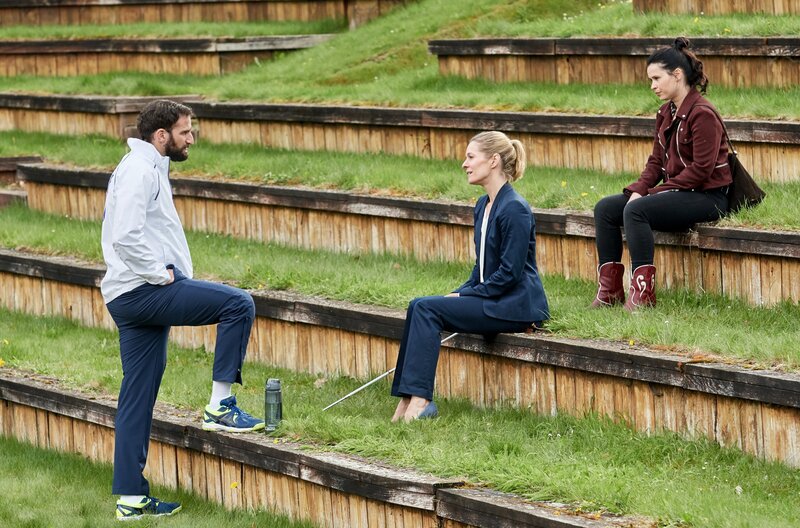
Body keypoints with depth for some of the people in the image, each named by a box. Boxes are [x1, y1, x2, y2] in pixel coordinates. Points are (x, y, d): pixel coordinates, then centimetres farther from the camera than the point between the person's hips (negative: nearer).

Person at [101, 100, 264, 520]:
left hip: (134, 296, 11)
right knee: (238, 304, -16)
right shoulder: (139, 170, -12)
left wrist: (166, 274, 16)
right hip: (142, 291, -11)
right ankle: (220, 407, -11)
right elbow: (126, 237, -23)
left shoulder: (150, 168, 21)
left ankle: (131, 498, 11)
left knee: (138, 396, 9)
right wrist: (162, 275, -16)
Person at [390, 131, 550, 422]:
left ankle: (419, 399, -20)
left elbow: (510, 273, -19)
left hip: (516, 307, -9)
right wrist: (458, 293, 5)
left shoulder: (514, 208, -16)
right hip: (492, 298, 9)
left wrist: (464, 296, -13)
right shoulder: (483, 206, 14)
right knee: (418, 306, -8)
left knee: (426, 308, -19)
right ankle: (409, 398, -12)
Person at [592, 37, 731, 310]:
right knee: (605, 208, -2)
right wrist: (637, 189, -5)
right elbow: (657, 161, 14)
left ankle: (642, 294, -28)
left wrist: (655, 193, -19)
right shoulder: (666, 113, 13)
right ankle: (609, 290, -4)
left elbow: (701, 170, -20)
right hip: (678, 192, 9)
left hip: (707, 196, -9)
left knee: (636, 210, -29)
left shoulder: (702, 114, -15)